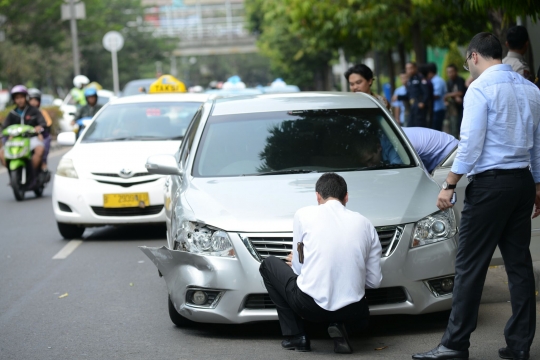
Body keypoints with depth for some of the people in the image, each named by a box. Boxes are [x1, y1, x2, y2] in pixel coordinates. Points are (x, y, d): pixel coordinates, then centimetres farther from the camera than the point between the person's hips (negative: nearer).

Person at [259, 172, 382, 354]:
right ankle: (338, 324, 8)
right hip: (351, 310, 3)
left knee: (268, 264, 24)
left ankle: (295, 335, 17)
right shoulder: (364, 223, 8)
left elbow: (298, 268, 6)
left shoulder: (304, 214, 1)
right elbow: (374, 281, 9)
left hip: (311, 306, -3)